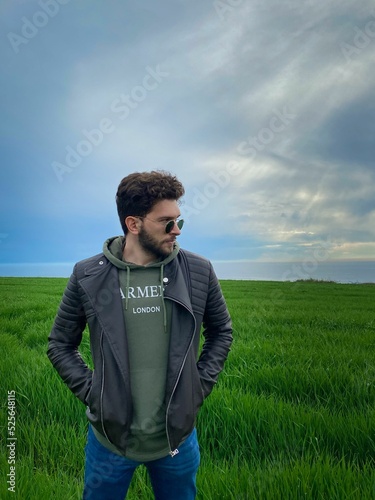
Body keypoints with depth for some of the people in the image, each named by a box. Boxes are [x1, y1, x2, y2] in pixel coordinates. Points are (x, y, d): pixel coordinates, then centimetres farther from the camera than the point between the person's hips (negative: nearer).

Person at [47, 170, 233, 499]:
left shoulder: (199, 271, -8)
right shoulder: (88, 275, -10)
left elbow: (221, 332, 6)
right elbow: (60, 345, 2)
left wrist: (200, 386, 0)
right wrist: (92, 393, -6)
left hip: (178, 436, 1)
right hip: (110, 435, 0)